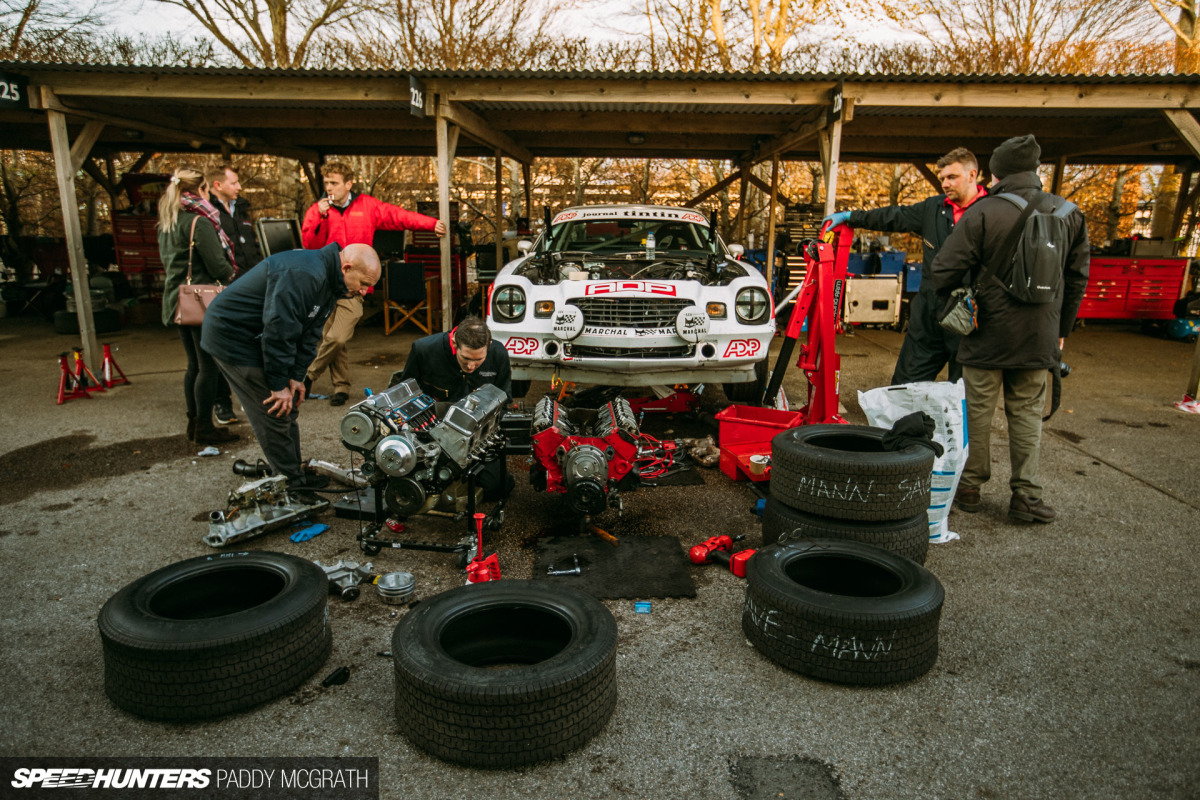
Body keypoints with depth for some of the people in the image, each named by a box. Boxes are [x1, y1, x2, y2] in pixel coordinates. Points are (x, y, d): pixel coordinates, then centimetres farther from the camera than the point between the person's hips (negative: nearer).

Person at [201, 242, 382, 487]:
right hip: (231, 336, -10)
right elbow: (278, 329, -31)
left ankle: (296, 474, 23)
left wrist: (296, 376, -4)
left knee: (288, 408, 12)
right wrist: (279, 384, -25)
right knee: (275, 412, -8)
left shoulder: (327, 282, 5)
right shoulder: (304, 275, -29)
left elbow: (309, 334, 5)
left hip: (254, 338, 10)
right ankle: (293, 484, 3)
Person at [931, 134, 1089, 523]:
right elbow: (1077, 279, 11)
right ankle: (1026, 496, 14)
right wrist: (1061, 329, 20)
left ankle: (969, 489, 15)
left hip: (987, 334, -4)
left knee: (977, 412, 6)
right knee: (1027, 413, 12)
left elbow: (945, 270, -14)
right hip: (1039, 337, 4)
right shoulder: (1070, 215, 5)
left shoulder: (983, 214, -11)